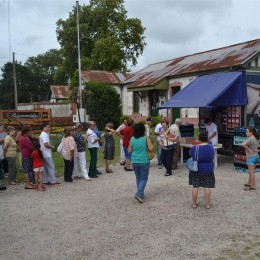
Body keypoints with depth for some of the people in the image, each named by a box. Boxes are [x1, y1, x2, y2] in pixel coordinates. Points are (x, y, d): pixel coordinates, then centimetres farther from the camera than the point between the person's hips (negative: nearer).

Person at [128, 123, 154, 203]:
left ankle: (141, 194, 26)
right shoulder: (146, 137, -8)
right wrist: (149, 141, 5)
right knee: (144, 178, 6)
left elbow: (129, 151, 6)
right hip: (144, 161, -4)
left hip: (134, 161, 4)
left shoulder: (132, 139, 2)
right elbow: (151, 148, -11)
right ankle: (138, 194, -10)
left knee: (138, 178, 19)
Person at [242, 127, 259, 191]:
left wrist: (248, 149, -23)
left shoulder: (250, 139, -20)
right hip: (256, 156, 9)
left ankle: (252, 186, 6)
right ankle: (249, 183, 33)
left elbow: (243, 144, -36)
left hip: (251, 157, -9)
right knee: (250, 172, 20)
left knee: (251, 172, -1)